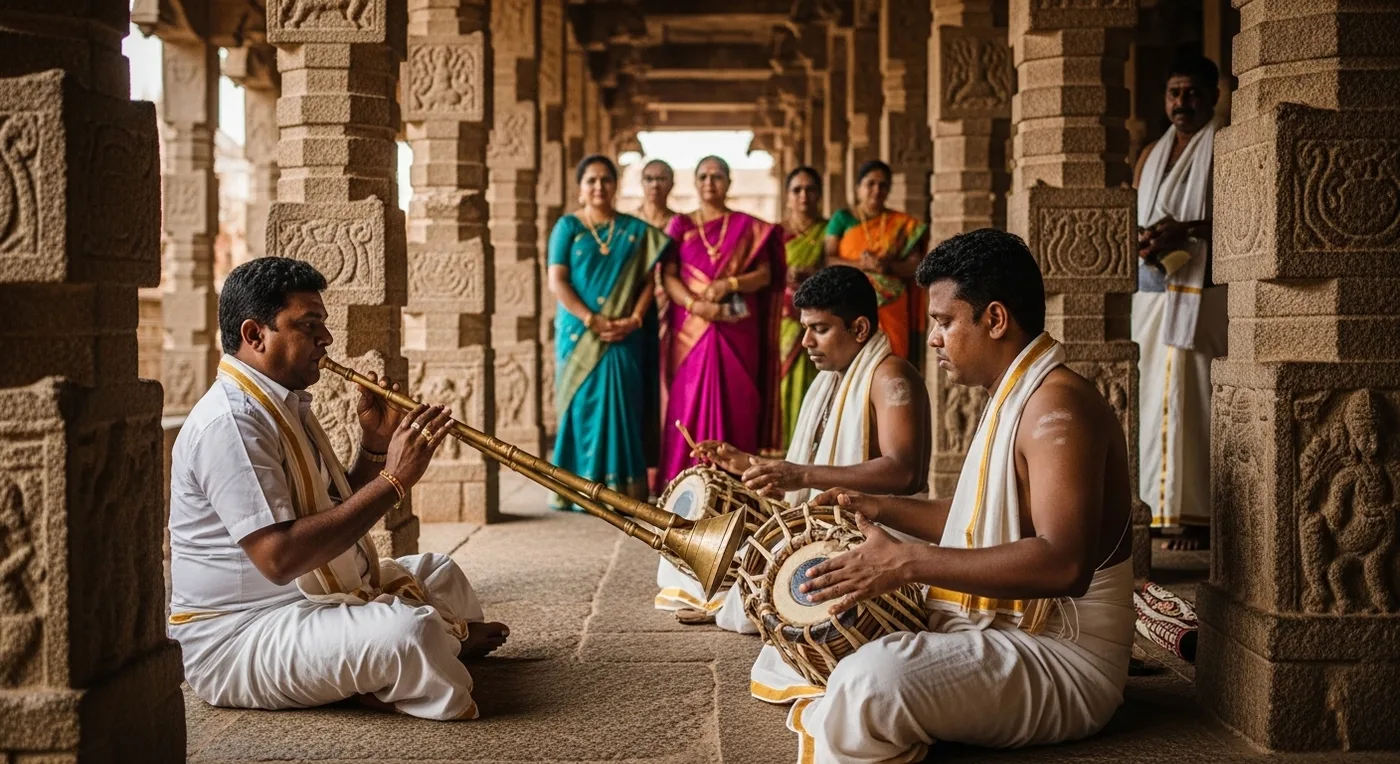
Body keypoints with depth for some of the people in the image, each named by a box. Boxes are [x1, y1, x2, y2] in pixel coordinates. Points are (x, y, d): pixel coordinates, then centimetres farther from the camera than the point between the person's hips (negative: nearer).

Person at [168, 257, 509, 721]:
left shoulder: (287, 404, 13)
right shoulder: (229, 423, -21)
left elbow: (340, 513, 16)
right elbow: (278, 557, -31)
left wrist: (375, 446, -2)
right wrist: (392, 480, -27)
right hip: (240, 638, -11)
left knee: (440, 574, 25)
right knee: (410, 629, -31)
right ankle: (452, 639, -1)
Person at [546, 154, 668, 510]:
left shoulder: (635, 230, 9)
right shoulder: (568, 226, 4)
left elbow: (648, 280, 5)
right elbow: (557, 282, -5)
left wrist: (633, 320, -12)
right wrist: (592, 320, -14)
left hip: (625, 335, 1)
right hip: (579, 332, -1)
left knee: (622, 407, -2)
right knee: (583, 404, -2)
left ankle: (623, 490, 2)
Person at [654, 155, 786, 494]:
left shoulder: (747, 226, 11)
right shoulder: (679, 225, 10)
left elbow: (765, 274, 3)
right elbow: (667, 277, 1)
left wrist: (729, 284, -14)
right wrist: (695, 304, -16)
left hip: (737, 328, 0)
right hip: (691, 328, 0)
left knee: (735, 401, -4)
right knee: (689, 401, -5)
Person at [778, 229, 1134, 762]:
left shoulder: (1058, 408, -19)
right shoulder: (1011, 398, 14)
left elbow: (1063, 564, -32)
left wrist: (910, 563, -31)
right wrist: (882, 509, 12)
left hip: (1060, 660, -11)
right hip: (989, 631, 11)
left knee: (870, 682, -33)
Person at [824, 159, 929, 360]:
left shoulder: (903, 224, 14)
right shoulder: (842, 218, 10)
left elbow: (915, 266, 6)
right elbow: (828, 260, -1)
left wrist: (888, 266, -14)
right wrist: (861, 264, -17)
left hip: (890, 309, 1)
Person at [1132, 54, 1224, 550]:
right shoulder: (1152, 154, 20)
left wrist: (1187, 230, -23)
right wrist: (1142, 242, -7)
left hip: (1199, 291, -6)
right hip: (1150, 288, 6)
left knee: (1189, 396, -10)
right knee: (1148, 393, 3)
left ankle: (1195, 516, -8)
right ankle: (1155, 506, 9)